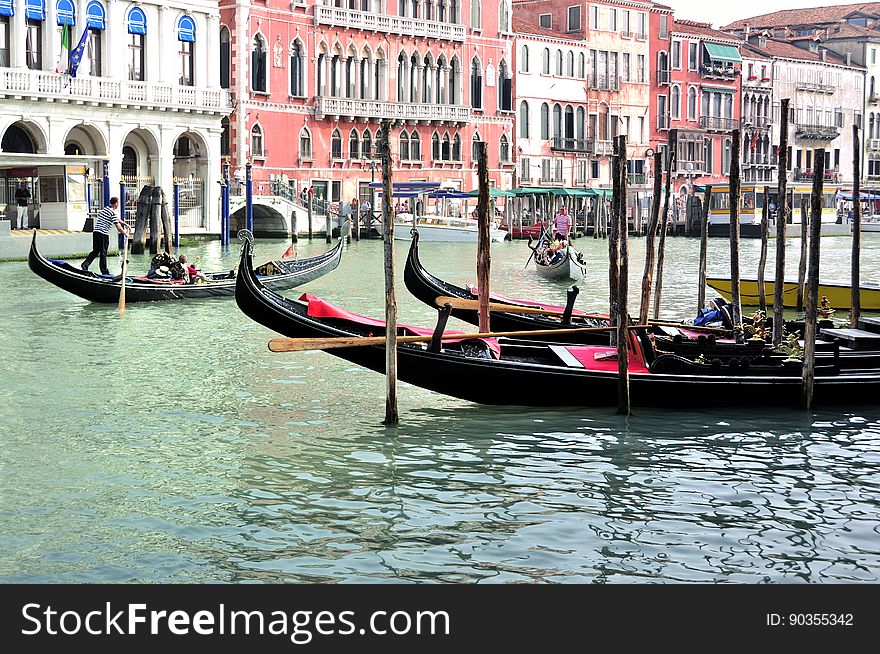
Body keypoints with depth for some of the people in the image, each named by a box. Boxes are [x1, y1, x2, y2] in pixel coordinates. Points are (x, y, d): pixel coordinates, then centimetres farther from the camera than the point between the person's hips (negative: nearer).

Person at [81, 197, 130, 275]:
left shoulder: (105, 208, 17)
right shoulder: (113, 213, -11)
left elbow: (117, 219, 27)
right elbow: (118, 227, -12)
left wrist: (125, 224, 29)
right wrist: (126, 234, 0)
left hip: (95, 231, 8)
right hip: (103, 234, -8)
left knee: (95, 251, 13)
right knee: (103, 253, 1)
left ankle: (85, 264, -2)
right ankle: (104, 271, 8)